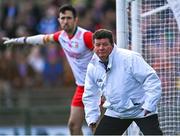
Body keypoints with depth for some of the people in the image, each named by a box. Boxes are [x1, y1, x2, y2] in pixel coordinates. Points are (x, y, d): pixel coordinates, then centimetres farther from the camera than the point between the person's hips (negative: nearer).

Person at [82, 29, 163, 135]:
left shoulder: (130, 58, -19)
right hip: (115, 113, 5)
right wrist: (92, 118, 5)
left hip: (142, 110, -5)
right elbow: (90, 95, 13)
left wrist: (149, 105, -24)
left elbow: (152, 80, -19)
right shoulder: (93, 66, -1)